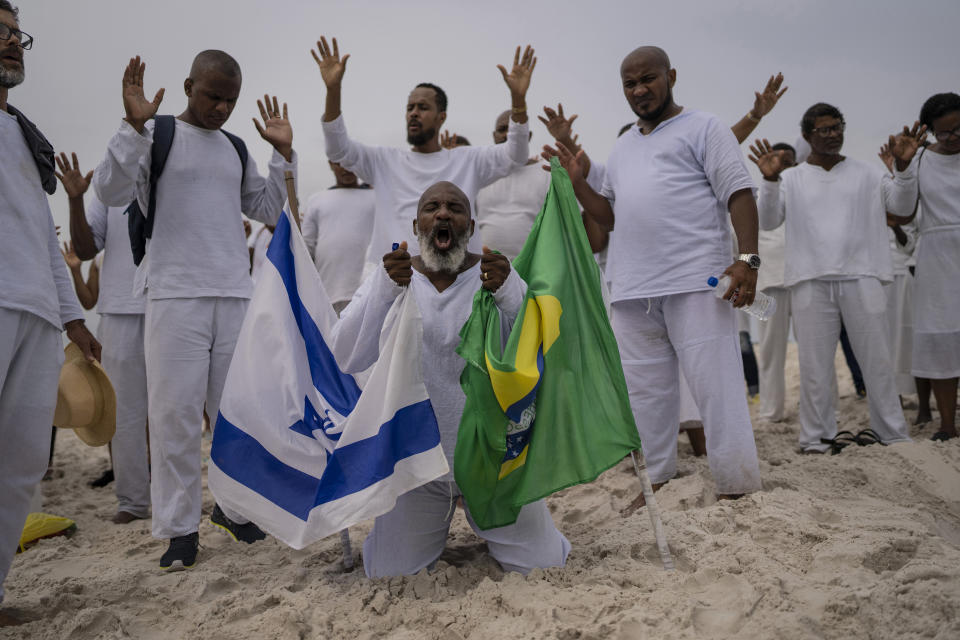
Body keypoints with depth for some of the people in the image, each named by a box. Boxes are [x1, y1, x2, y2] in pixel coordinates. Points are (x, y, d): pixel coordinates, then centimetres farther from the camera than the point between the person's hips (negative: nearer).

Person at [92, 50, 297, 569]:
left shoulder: (236, 149, 17)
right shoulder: (156, 133, 3)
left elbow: (270, 210, 18)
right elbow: (111, 191, -8)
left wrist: (283, 153, 10)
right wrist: (134, 126, -17)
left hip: (236, 296, 5)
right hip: (174, 295, -4)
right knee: (175, 413, -3)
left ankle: (233, 507, 21)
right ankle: (179, 526, 7)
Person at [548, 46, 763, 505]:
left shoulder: (703, 129, 6)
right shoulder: (622, 148, 24)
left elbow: (739, 192, -4)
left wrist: (747, 259, -16)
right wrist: (577, 182, 8)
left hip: (696, 282, -6)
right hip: (633, 290, 6)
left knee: (716, 385, -7)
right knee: (645, 392, 9)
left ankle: (736, 488, 1)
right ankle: (657, 483, 20)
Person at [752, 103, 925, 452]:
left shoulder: (864, 173, 14)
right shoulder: (792, 178, 10)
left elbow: (901, 206, 8)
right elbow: (768, 221, -1)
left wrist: (903, 166, -7)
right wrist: (770, 179, -16)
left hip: (861, 277, 1)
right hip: (811, 281, -1)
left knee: (877, 358, 4)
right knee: (814, 364, 2)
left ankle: (893, 434, 14)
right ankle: (816, 437, 10)